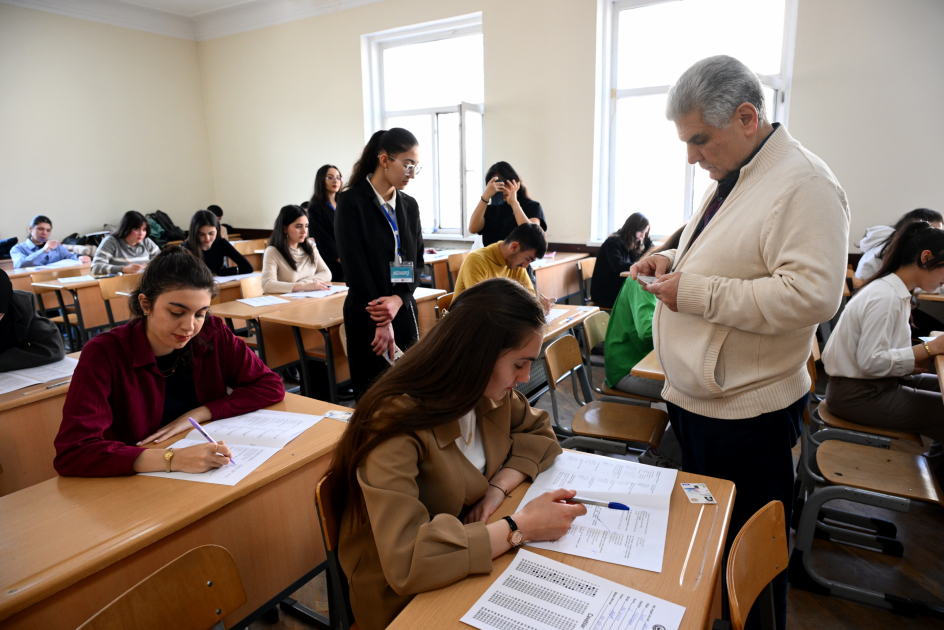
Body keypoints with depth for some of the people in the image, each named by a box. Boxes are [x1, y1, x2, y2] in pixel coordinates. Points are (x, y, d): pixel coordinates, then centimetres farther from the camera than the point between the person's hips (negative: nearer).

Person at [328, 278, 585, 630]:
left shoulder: (490, 391, -9)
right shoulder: (397, 425, -30)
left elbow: (538, 432, 4)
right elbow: (406, 563, -35)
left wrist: (501, 486, -14)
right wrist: (520, 527, -29)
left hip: (472, 558, 6)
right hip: (406, 598, -6)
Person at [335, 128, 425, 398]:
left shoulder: (409, 205, 10)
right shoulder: (351, 201, -7)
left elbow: (417, 261, 8)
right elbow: (354, 265, -12)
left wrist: (398, 300, -12)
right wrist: (381, 322, -14)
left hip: (404, 313, 5)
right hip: (367, 317, -5)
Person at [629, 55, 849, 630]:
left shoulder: (804, 184, -18)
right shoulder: (732, 178, 12)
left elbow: (814, 293, -28)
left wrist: (696, 293, -25)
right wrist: (674, 260, 5)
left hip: (747, 415, -9)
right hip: (693, 396, 9)